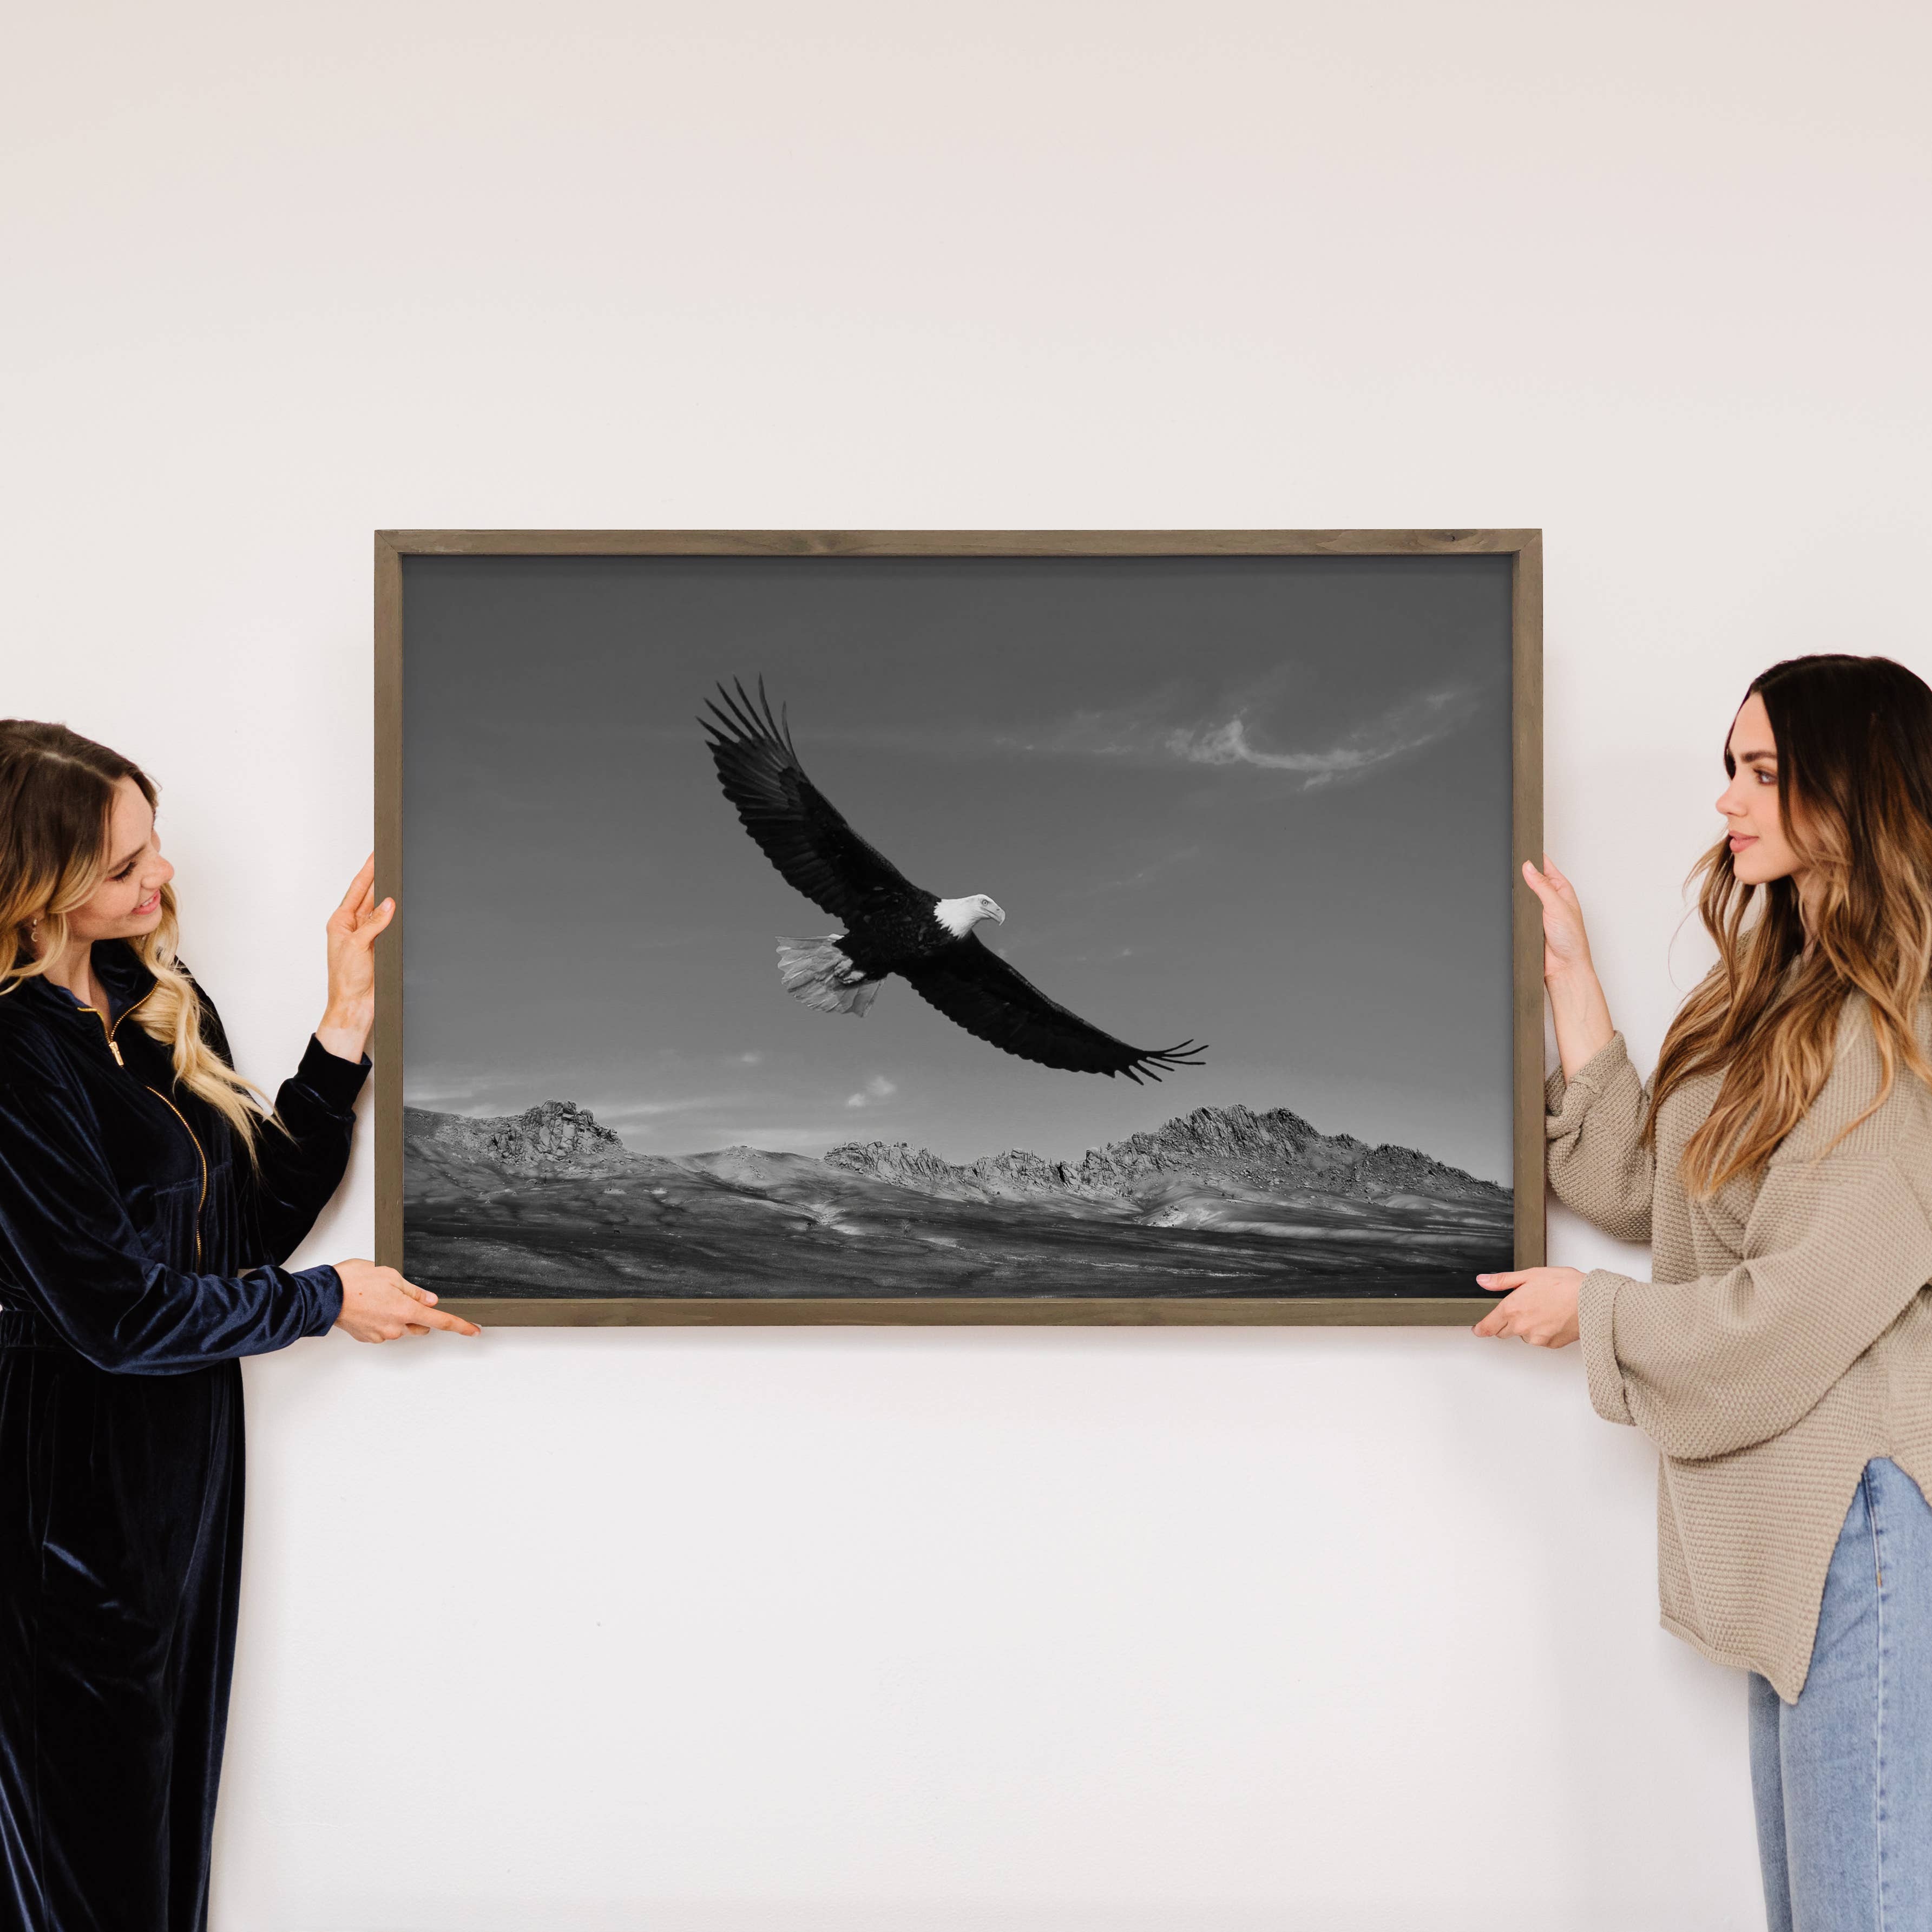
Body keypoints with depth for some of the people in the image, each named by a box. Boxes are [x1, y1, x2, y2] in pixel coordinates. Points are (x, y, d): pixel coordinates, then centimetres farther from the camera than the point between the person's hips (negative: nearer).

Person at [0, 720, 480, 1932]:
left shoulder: (165, 1002, 5)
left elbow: (261, 1215, 5)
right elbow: (115, 1309, -19)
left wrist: (346, 1029, -4)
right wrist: (326, 1300, -8)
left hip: (190, 1456, 8)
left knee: (176, 1795, 17)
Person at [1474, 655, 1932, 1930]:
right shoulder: (1787, 993, 14)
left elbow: (1808, 1301, -18)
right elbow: (1641, 1188, 13)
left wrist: (1597, 1310, -3)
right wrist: (1571, 978, 11)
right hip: (1792, 1514, 10)